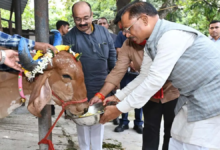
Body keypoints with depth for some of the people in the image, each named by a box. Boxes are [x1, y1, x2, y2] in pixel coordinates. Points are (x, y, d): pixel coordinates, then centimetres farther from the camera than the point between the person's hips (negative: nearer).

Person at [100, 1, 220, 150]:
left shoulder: (171, 35, -25)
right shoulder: (151, 44, 6)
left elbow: (155, 80, -25)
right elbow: (144, 76, 14)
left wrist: (119, 109, -18)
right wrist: (118, 97, 11)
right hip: (192, 97, 9)